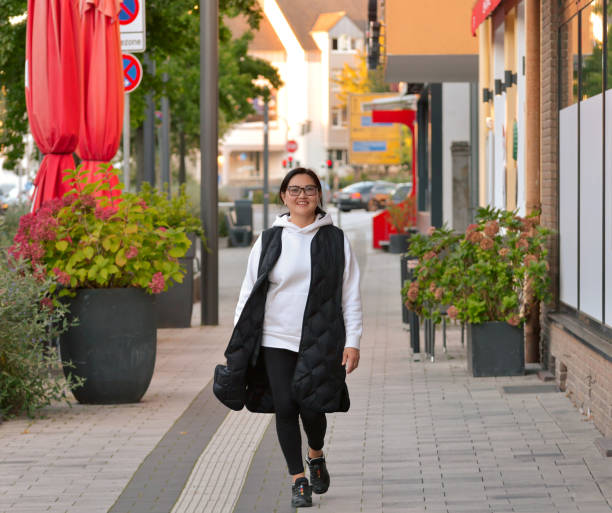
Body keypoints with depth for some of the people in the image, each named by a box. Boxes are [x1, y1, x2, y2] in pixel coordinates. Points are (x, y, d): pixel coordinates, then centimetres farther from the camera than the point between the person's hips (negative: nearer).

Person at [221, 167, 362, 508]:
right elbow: (249, 293, 9)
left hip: (321, 340, -1)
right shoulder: (269, 241, 6)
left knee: (311, 406, -7)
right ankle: (299, 481, 12)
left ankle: (316, 455, 27)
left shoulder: (335, 240, 4)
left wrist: (353, 342, -2)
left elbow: (351, 295, 4)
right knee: (285, 408, -3)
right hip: (276, 339, 1)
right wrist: (238, 342, 4)